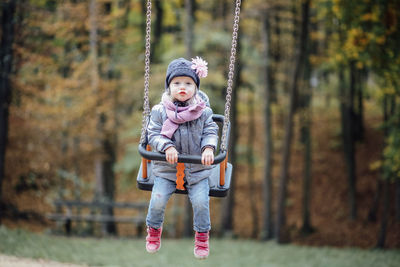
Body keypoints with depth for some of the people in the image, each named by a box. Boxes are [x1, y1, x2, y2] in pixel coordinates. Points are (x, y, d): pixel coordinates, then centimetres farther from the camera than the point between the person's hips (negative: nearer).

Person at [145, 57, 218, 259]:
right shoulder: (160, 111, -4)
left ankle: (202, 235, 11)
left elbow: (210, 132, 1)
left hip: (198, 168, 0)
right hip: (167, 168, 0)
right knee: (158, 199, -13)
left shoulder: (204, 112, -1)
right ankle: (154, 230, 17)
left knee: (200, 201, -15)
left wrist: (208, 148, -19)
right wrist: (167, 147, -22)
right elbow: (154, 134, -5)